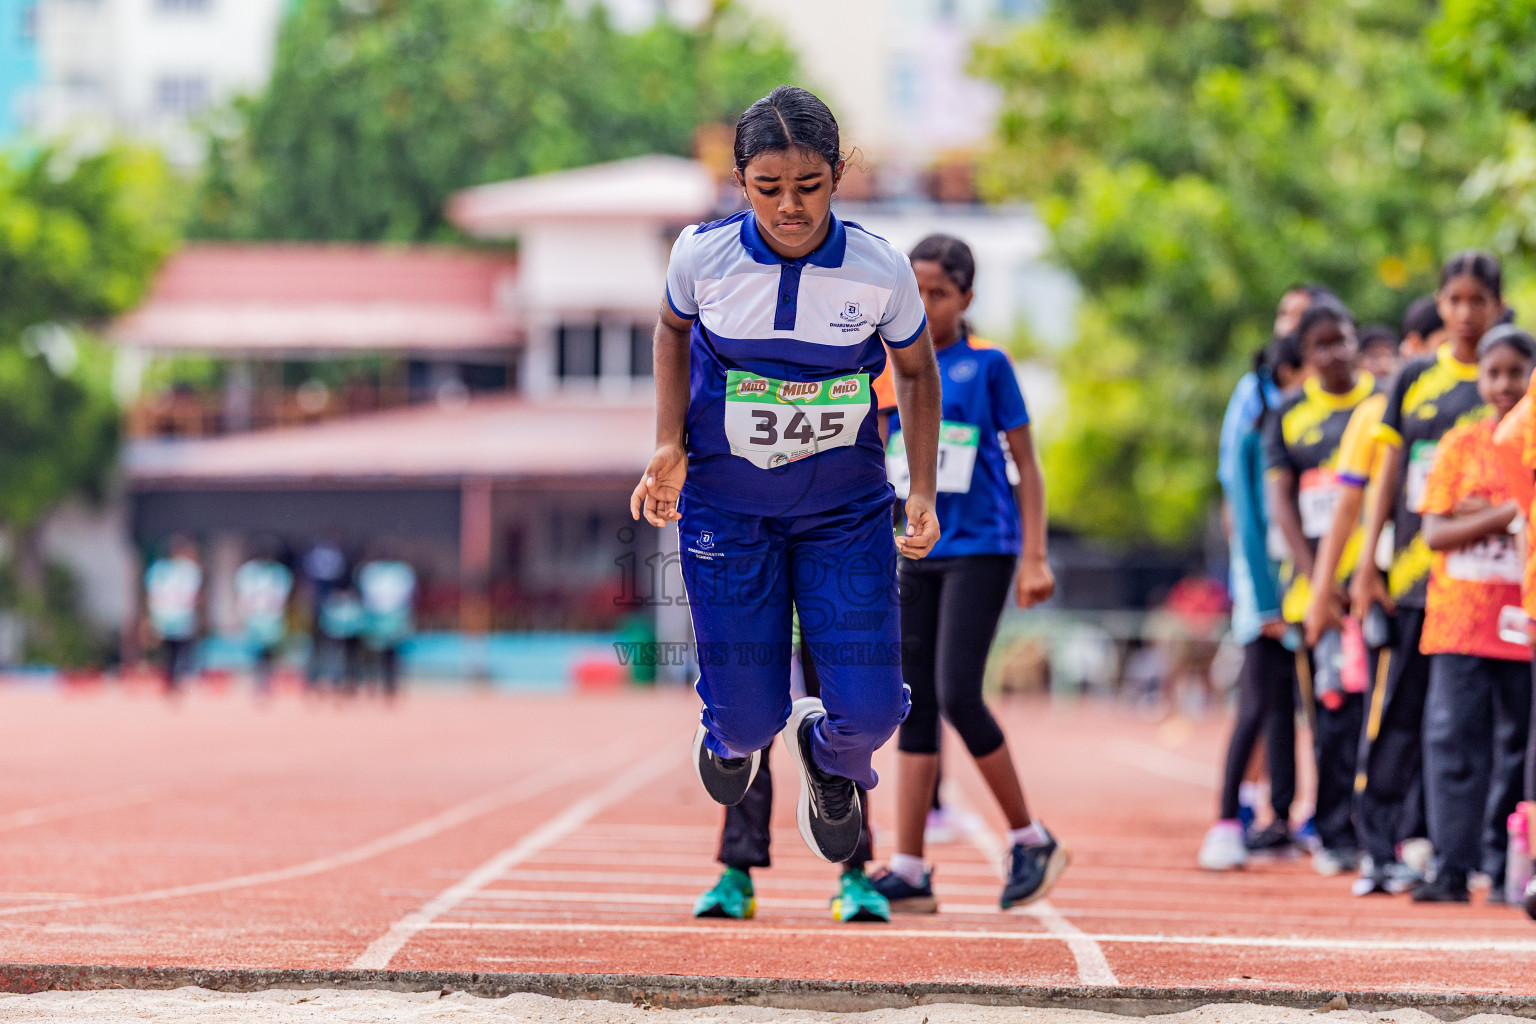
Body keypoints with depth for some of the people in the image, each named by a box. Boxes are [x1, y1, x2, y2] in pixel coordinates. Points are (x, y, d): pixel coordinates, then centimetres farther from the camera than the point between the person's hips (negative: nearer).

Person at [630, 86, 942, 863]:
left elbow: (916, 370, 3)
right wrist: (670, 444, -3)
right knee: (749, 715, 1)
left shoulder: (879, 269, -17)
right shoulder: (702, 254, -16)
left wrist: (923, 491, -4)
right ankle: (731, 733, 43)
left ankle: (829, 755, 33)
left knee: (869, 709, -7)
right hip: (725, 505, 0)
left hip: (847, 510, 0)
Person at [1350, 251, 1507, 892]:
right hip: (1410, 573, 2)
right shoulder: (1414, 379, 12)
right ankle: (1379, 845, 6)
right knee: (1394, 713, 1)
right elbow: (1390, 476, 13)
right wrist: (1368, 566, 6)